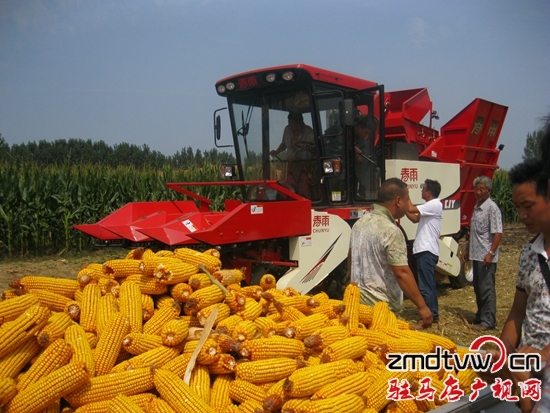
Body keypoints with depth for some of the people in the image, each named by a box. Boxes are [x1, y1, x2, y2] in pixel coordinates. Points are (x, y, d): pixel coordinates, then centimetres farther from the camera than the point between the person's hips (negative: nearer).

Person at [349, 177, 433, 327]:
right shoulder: (391, 231, -20)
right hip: (381, 306, -8)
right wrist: (422, 306, -17)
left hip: (358, 301, 8)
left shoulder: (359, 223, 6)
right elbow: (402, 273, -23)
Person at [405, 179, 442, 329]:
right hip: (426, 250, 11)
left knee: (425, 286, -8)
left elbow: (412, 210, -23)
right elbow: (415, 218, 19)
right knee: (429, 284, 16)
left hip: (427, 251, -11)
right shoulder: (430, 206, 16)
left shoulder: (434, 205, -15)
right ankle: (433, 315, 25)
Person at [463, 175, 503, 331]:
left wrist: (491, 253, -23)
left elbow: (498, 233, -17)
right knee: (478, 288, 15)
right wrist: (467, 249, 21)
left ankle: (488, 321, 4)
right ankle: (480, 316, 26)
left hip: (486, 257, -8)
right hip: (476, 255, 9)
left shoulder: (492, 208, -12)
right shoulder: (476, 208, 14)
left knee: (487, 289, -3)